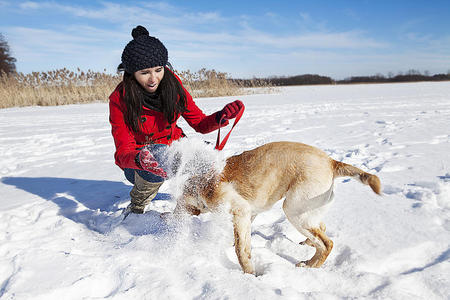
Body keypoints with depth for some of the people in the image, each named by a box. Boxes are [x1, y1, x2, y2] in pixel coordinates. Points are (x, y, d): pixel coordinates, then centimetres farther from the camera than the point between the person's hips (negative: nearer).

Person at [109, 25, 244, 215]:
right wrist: (139, 159, -49)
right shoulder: (119, 100, -21)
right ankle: (137, 207, -8)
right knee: (158, 154, -36)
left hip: (172, 146, 4)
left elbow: (199, 123, -8)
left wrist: (220, 117, -29)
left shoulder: (173, 85, -12)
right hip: (136, 163, -4)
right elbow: (123, 150, -25)